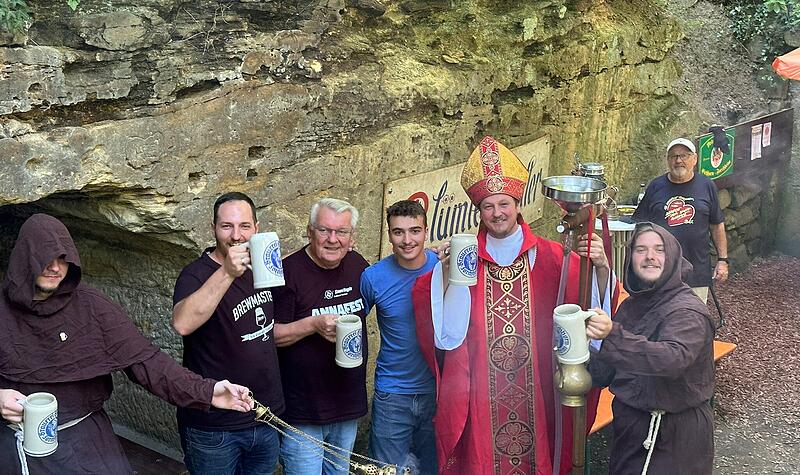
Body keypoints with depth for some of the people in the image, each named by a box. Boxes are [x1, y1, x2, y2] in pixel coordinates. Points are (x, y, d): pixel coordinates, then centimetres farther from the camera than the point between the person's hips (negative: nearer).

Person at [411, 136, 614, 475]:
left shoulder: (547, 256, 0)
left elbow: (593, 299, -7)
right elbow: (445, 326, -8)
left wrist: (600, 266, -25)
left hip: (535, 390, 0)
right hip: (481, 393, 0)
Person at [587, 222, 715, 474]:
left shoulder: (688, 311, -17)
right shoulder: (631, 306, 6)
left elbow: (674, 359, -37)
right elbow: (606, 372, 9)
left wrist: (614, 335, -48)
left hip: (676, 434, -7)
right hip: (631, 425, 7)